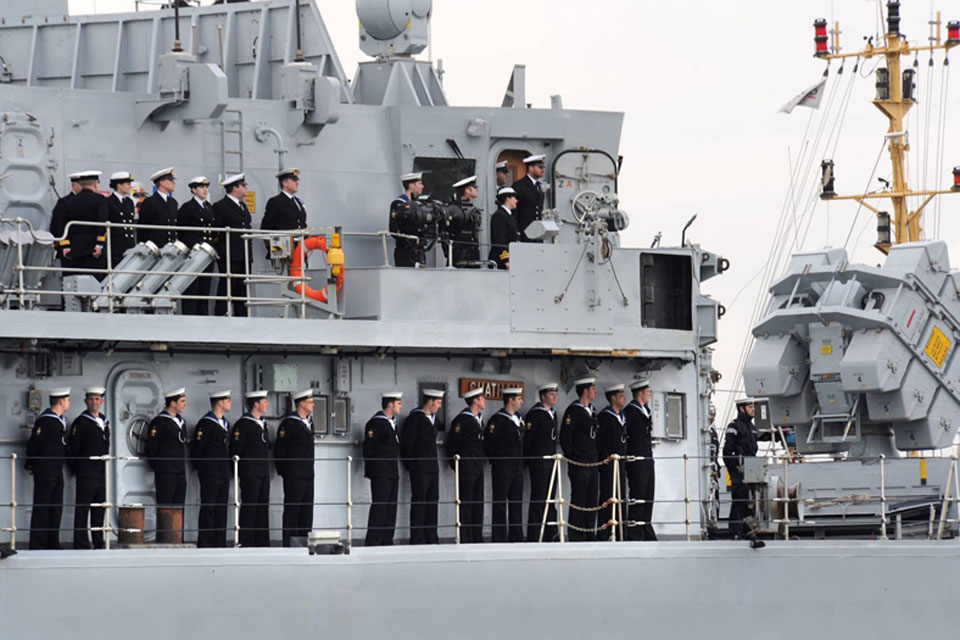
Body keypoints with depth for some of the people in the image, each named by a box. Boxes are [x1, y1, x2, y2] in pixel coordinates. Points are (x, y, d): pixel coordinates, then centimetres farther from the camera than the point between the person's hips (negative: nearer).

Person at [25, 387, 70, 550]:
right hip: (44, 472, -9)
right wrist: (30, 465, -6)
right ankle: (37, 545, -2)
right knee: (41, 508, -5)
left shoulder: (61, 420, 13)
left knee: (56, 508, 10)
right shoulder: (45, 420, -15)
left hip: (57, 471, 9)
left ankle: (53, 543, 17)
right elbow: (33, 444, -15)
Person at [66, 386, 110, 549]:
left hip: (102, 473, 7)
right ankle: (81, 543, -5)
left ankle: (98, 542, 16)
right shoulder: (81, 422, -6)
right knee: (82, 509, -5)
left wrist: (105, 466, 16)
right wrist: (76, 468, -6)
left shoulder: (105, 422, 16)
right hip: (86, 473, -7)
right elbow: (72, 448, -9)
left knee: (99, 510, 10)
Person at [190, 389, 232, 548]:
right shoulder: (205, 423, -10)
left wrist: (230, 469, 16)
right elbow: (196, 448, -11)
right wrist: (200, 468, -5)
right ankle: (205, 545, -3)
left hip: (224, 474, 8)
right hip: (210, 474, -8)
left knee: (221, 509, 8)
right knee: (208, 509, -5)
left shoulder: (225, 423, 16)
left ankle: (220, 543, 12)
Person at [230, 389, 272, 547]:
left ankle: (262, 542, 12)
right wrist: (239, 470, -10)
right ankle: (245, 543, -4)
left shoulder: (262, 424, 17)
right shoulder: (243, 424, -9)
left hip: (263, 473, 8)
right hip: (250, 474, -8)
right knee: (249, 508, -6)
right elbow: (235, 450, -12)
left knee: (263, 508, 8)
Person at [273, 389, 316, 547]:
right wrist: (282, 470, -5)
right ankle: (289, 543, -2)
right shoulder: (289, 423, -11)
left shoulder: (309, 421, 15)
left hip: (308, 474, 8)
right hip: (294, 475, -8)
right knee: (292, 510, -5)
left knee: (307, 510, 9)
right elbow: (279, 449, -10)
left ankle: (305, 540, 14)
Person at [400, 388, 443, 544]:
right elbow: (407, 443, -10)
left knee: (432, 501, 7)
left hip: (432, 467, 8)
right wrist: (409, 465, -9)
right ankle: (417, 539, -6)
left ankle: (431, 537, 11)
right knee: (419, 502, -6)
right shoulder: (415, 418, -10)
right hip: (419, 468, -8)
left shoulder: (434, 418, 13)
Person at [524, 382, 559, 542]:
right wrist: (526, 461, -11)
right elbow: (527, 438, -12)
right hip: (539, 461, -8)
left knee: (550, 498, 10)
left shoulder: (552, 413, 15)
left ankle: (551, 534, 14)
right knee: (538, 498, -6)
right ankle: (533, 536, -4)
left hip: (551, 461, 8)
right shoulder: (535, 414, -10)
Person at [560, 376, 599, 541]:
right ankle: (576, 538, -2)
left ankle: (589, 535, 15)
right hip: (579, 465, -8)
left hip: (592, 464, 8)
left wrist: (597, 457, 15)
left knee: (591, 501, 9)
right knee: (578, 501, -5)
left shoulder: (592, 410, 15)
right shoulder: (573, 410, -10)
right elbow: (564, 436, -13)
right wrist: (571, 457, -9)